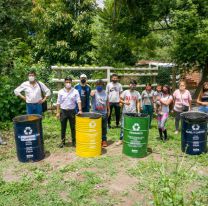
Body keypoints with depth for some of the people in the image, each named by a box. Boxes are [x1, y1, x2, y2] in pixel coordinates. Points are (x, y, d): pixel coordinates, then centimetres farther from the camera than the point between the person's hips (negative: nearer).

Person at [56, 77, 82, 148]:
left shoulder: (75, 91, -2)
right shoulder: (61, 92, 1)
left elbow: (78, 101, -8)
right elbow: (58, 103, 3)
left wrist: (80, 110, -20)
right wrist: (57, 112, -1)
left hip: (72, 111, -1)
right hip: (63, 111, 1)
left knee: (73, 127, 7)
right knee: (63, 128, 9)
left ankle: (74, 141, 19)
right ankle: (63, 141, 22)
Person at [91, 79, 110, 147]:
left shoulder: (105, 93, 6)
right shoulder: (94, 92, -5)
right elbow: (92, 94, -30)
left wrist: (108, 110, 13)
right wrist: (92, 93, -53)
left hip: (104, 114, 3)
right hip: (96, 114, -3)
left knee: (104, 128, 11)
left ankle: (104, 140, 23)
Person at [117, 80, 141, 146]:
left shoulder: (137, 93, 4)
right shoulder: (125, 92, 0)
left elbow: (138, 103, 5)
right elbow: (120, 100, 2)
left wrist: (138, 111, -4)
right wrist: (125, 102, -19)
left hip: (133, 112, 1)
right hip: (125, 112, -1)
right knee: (123, 126, 3)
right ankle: (121, 139, 13)